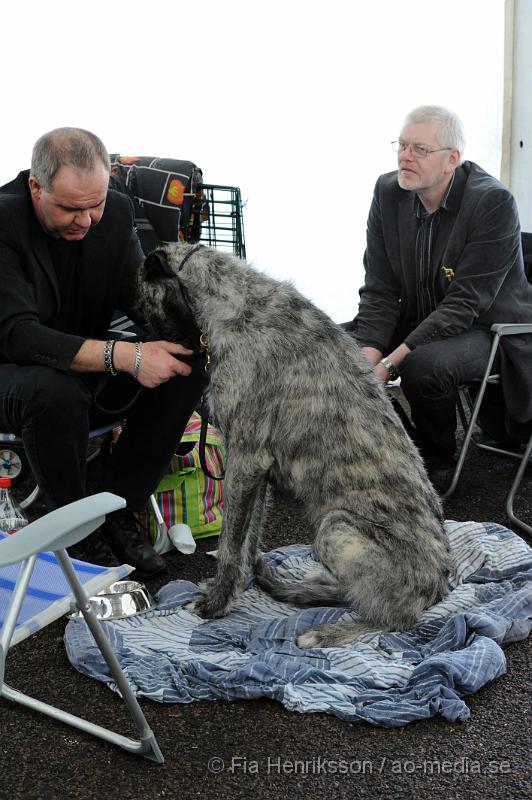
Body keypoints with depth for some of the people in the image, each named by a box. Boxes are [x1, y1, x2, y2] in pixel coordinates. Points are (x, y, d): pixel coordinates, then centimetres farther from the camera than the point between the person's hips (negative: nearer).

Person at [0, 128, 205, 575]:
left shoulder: (116, 211, -6)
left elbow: (140, 295, -3)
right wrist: (124, 356, -41)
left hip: (89, 368, 6)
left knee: (185, 364, -15)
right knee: (56, 392, -39)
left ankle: (118, 510, -9)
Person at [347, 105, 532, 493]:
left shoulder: (494, 203, -22)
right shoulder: (388, 192, -4)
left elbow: (463, 304, -26)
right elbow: (380, 292, -6)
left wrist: (389, 362, -32)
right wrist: (367, 359, -23)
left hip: (488, 330, -6)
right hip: (418, 321, 6)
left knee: (423, 365, -35)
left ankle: (439, 461, -5)